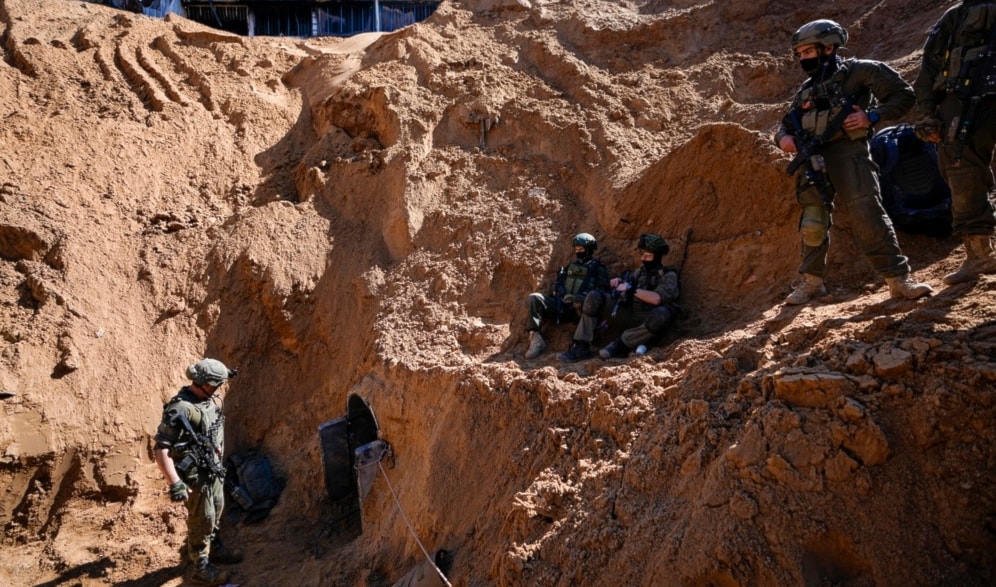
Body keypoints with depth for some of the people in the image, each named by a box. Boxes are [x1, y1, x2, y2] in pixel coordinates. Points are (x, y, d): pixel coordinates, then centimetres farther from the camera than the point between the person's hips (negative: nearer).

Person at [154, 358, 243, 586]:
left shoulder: (210, 400, -2)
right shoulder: (180, 409, -29)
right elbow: (161, 450, -28)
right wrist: (175, 483, -31)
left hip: (213, 469, 8)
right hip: (195, 475, -8)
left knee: (216, 510, 24)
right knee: (202, 519, 5)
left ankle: (214, 548, 47)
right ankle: (201, 569, 22)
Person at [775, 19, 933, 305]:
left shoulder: (858, 72, 3)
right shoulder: (805, 91, 20)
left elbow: (903, 96, 1)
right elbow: (786, 124, 25)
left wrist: (871, 116, -13)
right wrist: (783, 138, 2)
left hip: (847, 152, -5)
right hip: (812, 159, 6)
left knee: (867, 215, -13)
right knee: (812, 222, 8)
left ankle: (898, 278, -7)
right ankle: (812, 281, 20)